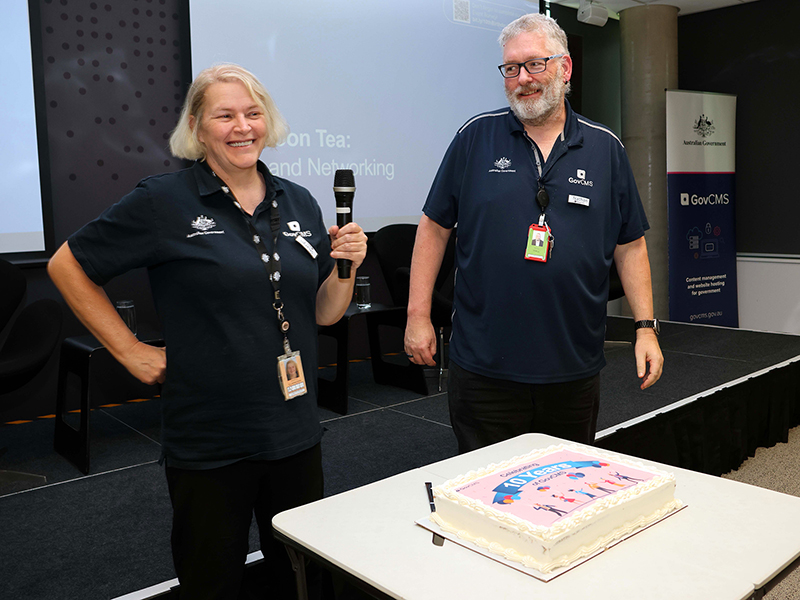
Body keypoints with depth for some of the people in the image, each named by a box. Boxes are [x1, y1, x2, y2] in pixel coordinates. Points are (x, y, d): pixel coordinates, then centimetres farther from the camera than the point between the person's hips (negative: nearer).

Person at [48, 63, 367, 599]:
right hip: (209, 440, -4)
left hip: (295, 433, 4)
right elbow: (67, 265, 0)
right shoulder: (164, 202, -7)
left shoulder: (299, 204, 6)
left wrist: (347, 266, -8)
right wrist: (130, 350, -3)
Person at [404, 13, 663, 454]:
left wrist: (646, 327, 3)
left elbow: (630, 245, 9)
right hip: (484, 368, -1)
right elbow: (435, 227, 2)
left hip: (574, 370, 2)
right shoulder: (475, 137, 0)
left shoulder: (605, 149, 5)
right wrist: (418, 315, -2)